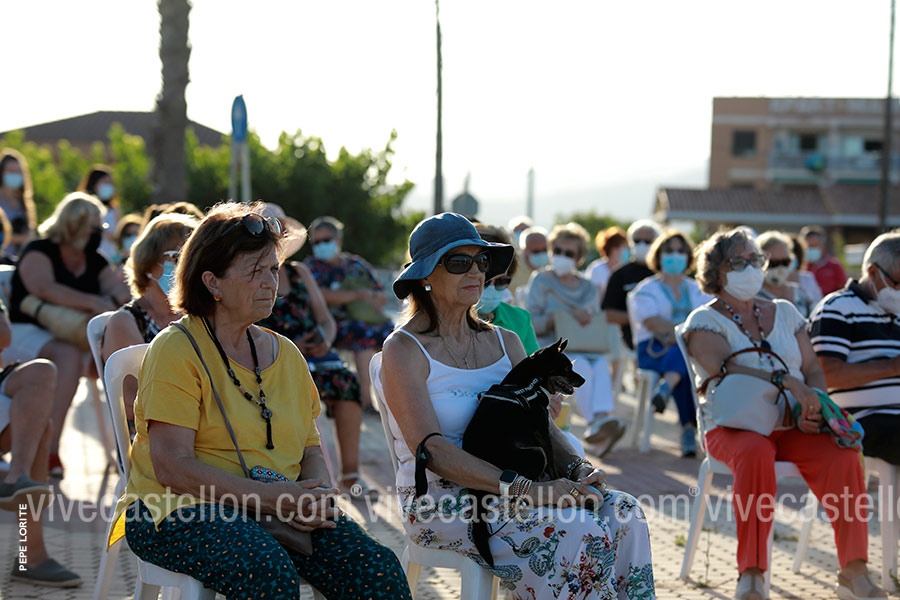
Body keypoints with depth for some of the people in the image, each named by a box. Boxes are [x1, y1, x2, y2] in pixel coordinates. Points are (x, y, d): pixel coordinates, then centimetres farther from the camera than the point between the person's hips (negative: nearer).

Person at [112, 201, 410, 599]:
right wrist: (266, 496, -22)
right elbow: (172, 467, -13)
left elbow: (311, 450, 18)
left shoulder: (286, 354, 17)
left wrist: (317, 495, -7)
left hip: (281, 507, 6)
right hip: (181, 509, -5)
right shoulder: (176, 350, -5)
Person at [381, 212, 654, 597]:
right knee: (573, 530, -28)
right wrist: (526, 489, -27)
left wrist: (576, 467, -15)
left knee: (621, 511, -18)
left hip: (508, 487, 6)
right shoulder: (404, 350, -6)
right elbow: (430, 449, -18)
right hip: (438, 498, -6)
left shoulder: (505, 342, 14)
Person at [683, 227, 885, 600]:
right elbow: (726, 367, -15)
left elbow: (814, 371, 14)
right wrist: (784, 380, -29)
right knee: (756, 453, -39)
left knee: (841, 454, -27)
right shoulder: (704, 321, 5)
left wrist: (812, 408, -9)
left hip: (792, 427, 4)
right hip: (733, 426, -4)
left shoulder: (784, 313, 20)